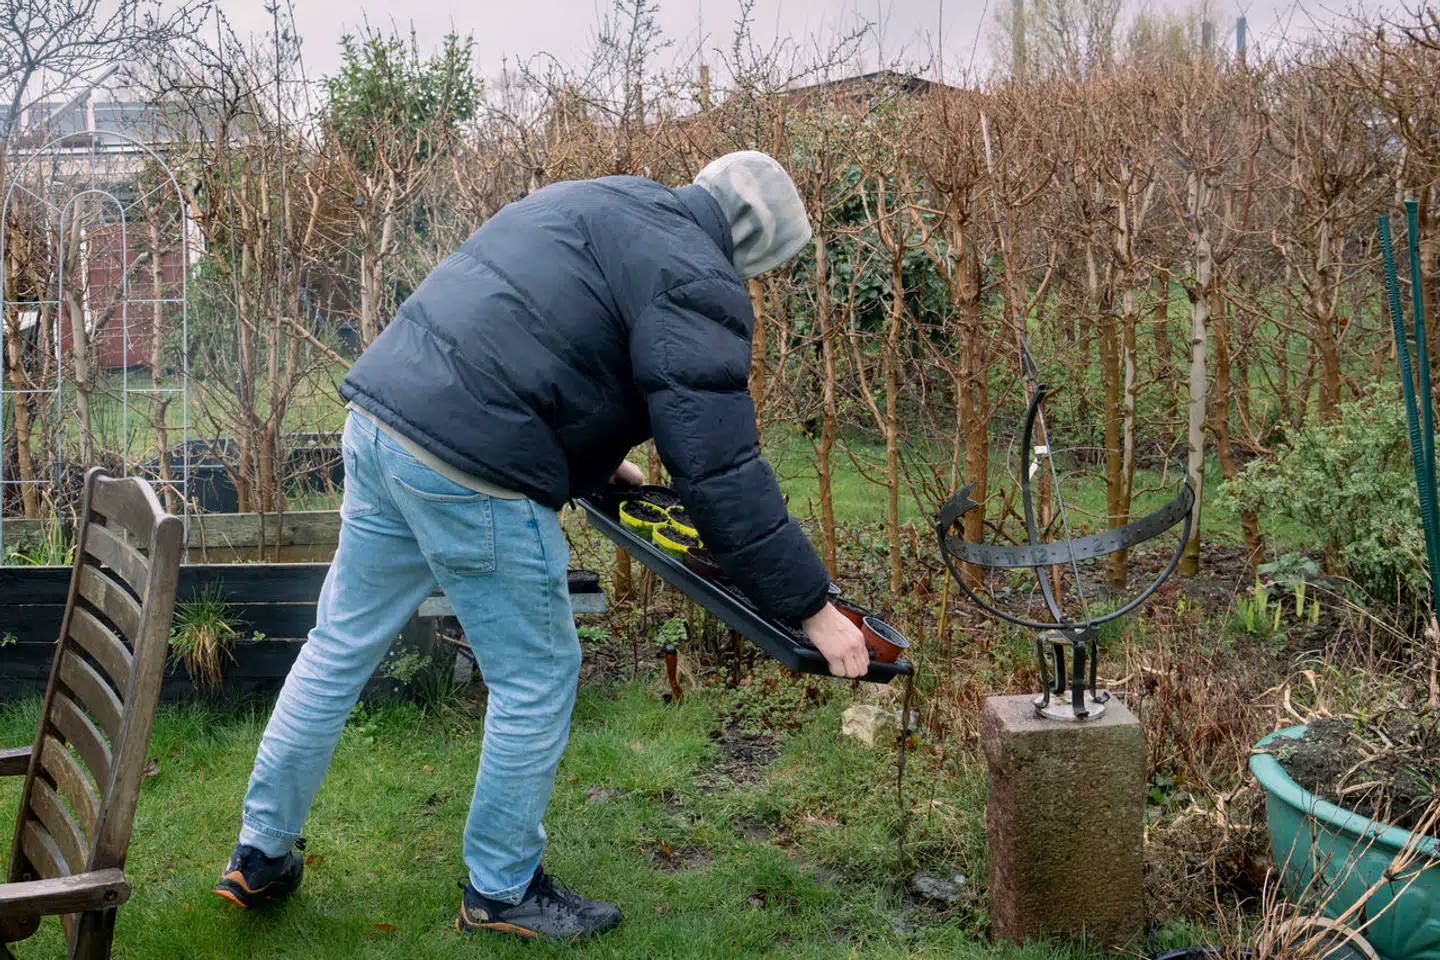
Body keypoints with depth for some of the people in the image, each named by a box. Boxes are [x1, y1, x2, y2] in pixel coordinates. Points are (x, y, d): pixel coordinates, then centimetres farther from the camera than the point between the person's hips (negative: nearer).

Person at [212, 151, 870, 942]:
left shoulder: (597, 203, 21)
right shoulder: (694, 283, -7)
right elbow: (722, 474, -12)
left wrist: (596, 464, 33)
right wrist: (813, 610, -6)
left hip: (379, 413, 9)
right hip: (468, 470, -9)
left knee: (340, 645, 20)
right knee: (537, 676, 8)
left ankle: (261, 856, 34)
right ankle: (501, 891, 25)